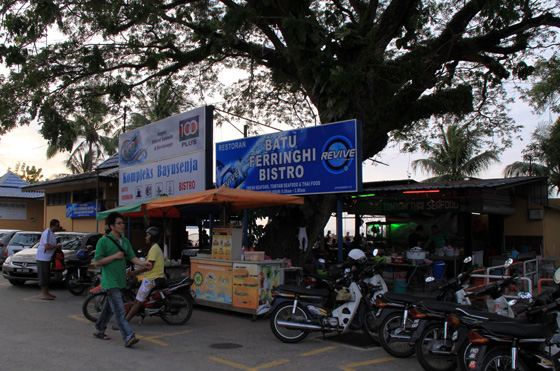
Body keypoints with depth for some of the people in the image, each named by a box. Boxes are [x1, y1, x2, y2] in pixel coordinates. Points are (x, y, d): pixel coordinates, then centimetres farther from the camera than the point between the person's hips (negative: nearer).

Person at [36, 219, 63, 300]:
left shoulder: (51, 233, 14)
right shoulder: (47, 233, -18)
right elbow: (47, 246, -25)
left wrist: (57, 247, 8)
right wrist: (57, 246, -15)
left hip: (47, 258, 10)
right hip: (42, 258, -10)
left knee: (47, 276, 15)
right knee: (43, 276, -6)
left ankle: (47, 292, 23)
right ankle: (44, 294, -4)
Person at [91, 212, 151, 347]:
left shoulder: (125, 241, 12)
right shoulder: (104, 241, -9)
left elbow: (132, 257, 7)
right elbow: (97, 261, -10)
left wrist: (143, 263, -11)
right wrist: (115, 256, -17)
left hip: (121, 280, 7)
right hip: (110, 281, -7)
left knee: (110, 307, 19)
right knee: (119, 310, -12)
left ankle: (98, 329, 36)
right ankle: (128, 337, -17)